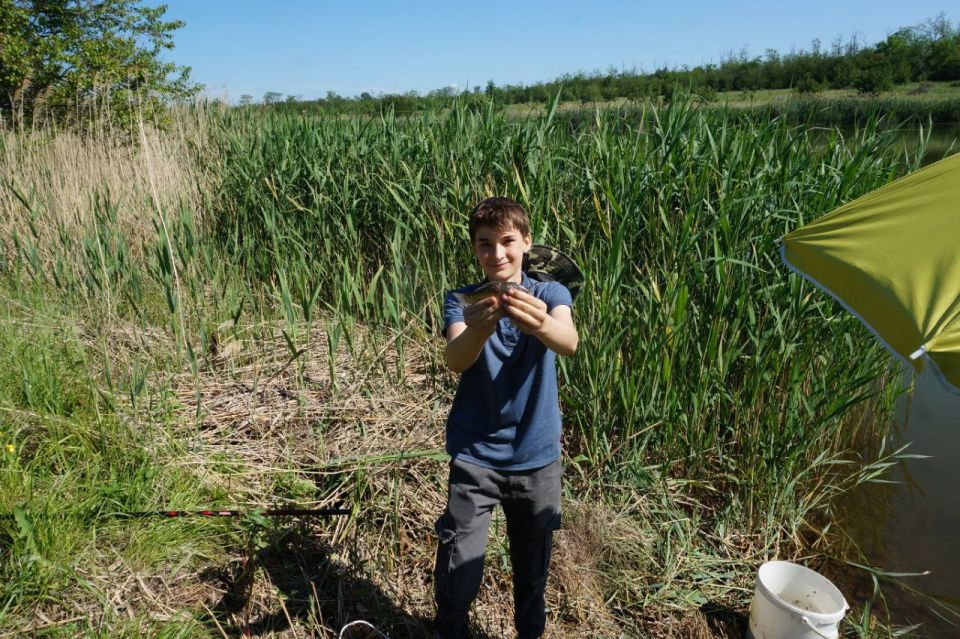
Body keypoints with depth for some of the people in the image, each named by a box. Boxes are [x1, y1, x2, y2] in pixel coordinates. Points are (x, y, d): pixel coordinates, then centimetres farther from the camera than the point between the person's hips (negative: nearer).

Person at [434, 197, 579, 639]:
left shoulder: (550, 293, -5)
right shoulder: (461, 300, -6)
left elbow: (569, 342, -27)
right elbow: (455, 361, -26)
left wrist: (540, 323, -51)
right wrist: (479, 329, -49)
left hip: (536, 455, 1)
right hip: (474, 455, -1)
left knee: (534, 565, 17)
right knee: (458, 571, 0)